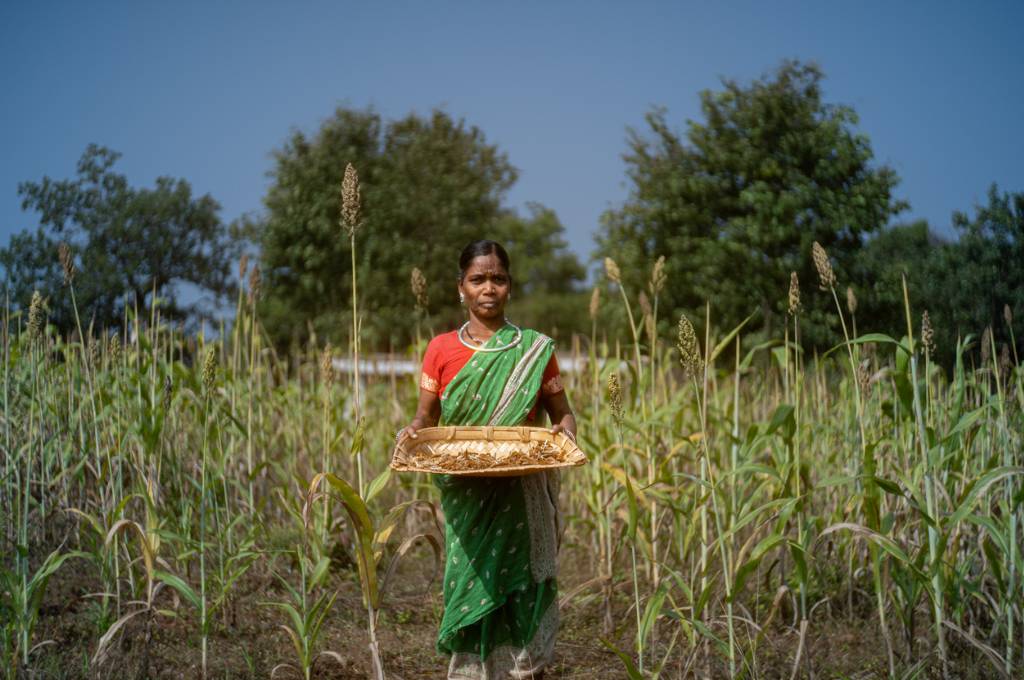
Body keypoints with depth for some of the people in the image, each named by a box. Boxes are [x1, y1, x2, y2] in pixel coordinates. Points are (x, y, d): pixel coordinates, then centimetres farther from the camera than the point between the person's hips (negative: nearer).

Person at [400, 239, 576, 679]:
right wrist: (413, 430, -14)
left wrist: (565, 430, -15)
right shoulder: (441, 350, 4)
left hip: (521, 497, -1)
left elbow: (562, 413, 7)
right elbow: (426, 417, 8)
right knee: (471, 593, 1)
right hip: (465, 499, 1)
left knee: (519, 594, 0)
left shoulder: (535, 350, 2)